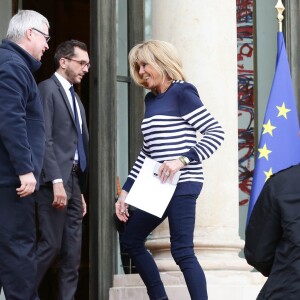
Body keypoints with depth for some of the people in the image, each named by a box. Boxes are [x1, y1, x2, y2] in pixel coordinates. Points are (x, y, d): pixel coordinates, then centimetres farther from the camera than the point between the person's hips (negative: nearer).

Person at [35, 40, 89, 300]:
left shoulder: (76, 99, 20)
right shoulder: (48, 89, -6)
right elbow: (45, 139, -15)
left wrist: (80, 190, 15)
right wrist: (56, 181, -22)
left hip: (73, 181, 8)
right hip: (56, 181, -8)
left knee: (73, 251, 5)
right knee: (51, 245, -10)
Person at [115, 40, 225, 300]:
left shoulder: (181, 93, -8)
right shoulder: (151, 100, 15)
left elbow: (216, 132, -13)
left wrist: (182, 160, -24)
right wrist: (126, 190, 14)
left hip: (182, 184, -9)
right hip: (158, 187, 9)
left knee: (182, 251, -12)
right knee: (131, 239, 15)